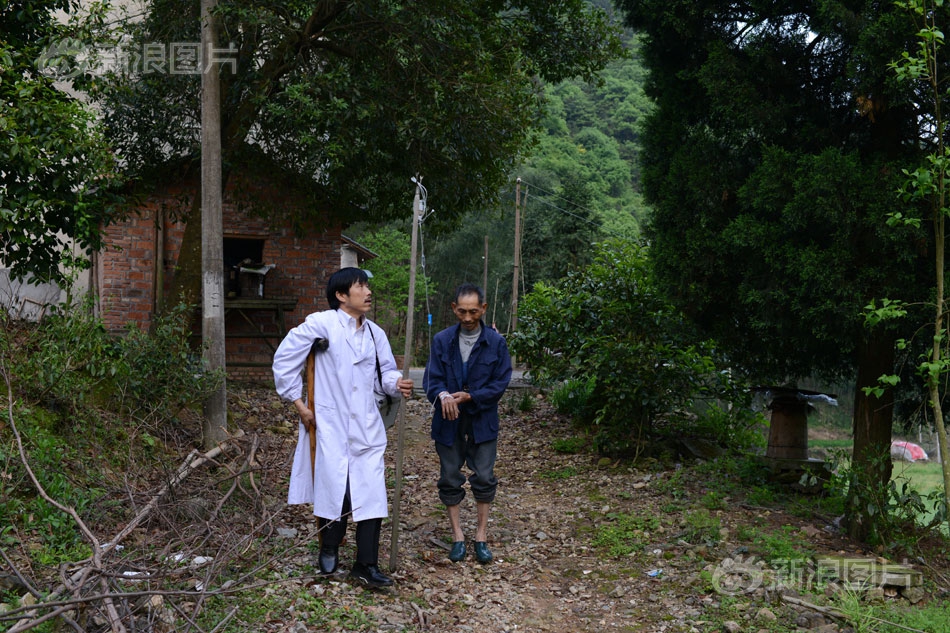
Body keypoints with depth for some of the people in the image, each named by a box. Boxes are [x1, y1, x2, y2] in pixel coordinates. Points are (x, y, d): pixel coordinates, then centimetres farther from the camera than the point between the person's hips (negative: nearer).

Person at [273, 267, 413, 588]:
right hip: (330, 425, -5)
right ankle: (329, 549, 28)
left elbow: (385, 370, 18)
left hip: (367, 427, 5)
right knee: (336, 491, 1)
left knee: (372, 494, 1)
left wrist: (396, 383, -6)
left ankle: (366, 564, 11)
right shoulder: (320, 324, -9)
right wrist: (299, 404, -5)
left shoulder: (375, 333, 9)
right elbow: (284, 359, -6)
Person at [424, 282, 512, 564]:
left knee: (484, 479, 5)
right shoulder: (442, 340, -2)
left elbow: (500, 383, -6)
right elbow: (432, 379, -5)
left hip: (482, 422, -1)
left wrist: (469, 397, -18)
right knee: (450, 480, 8)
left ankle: (481, 537, 19)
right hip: (449, 423, 1)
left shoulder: (496, 342, -5)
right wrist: (442, 395, -27)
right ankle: (458, 537, 21)